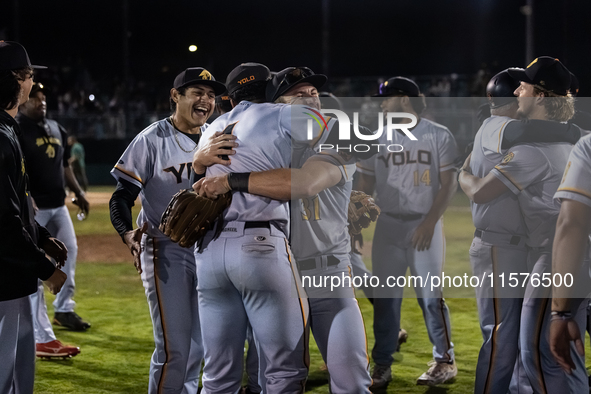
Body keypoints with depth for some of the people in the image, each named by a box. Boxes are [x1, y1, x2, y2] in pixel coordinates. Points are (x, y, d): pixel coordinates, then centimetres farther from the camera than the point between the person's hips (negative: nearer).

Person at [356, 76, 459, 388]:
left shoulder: (438, 136, -1)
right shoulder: (377, 138, 8)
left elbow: (448, 184, -5)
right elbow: (365, 185, 9)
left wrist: (429, 222, -15)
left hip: (426, 226, -3)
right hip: (388, 226, 3)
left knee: (430, 296, -3)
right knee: (384, 297, 3)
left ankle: (444, 360, 11)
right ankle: (382, 365, 11)